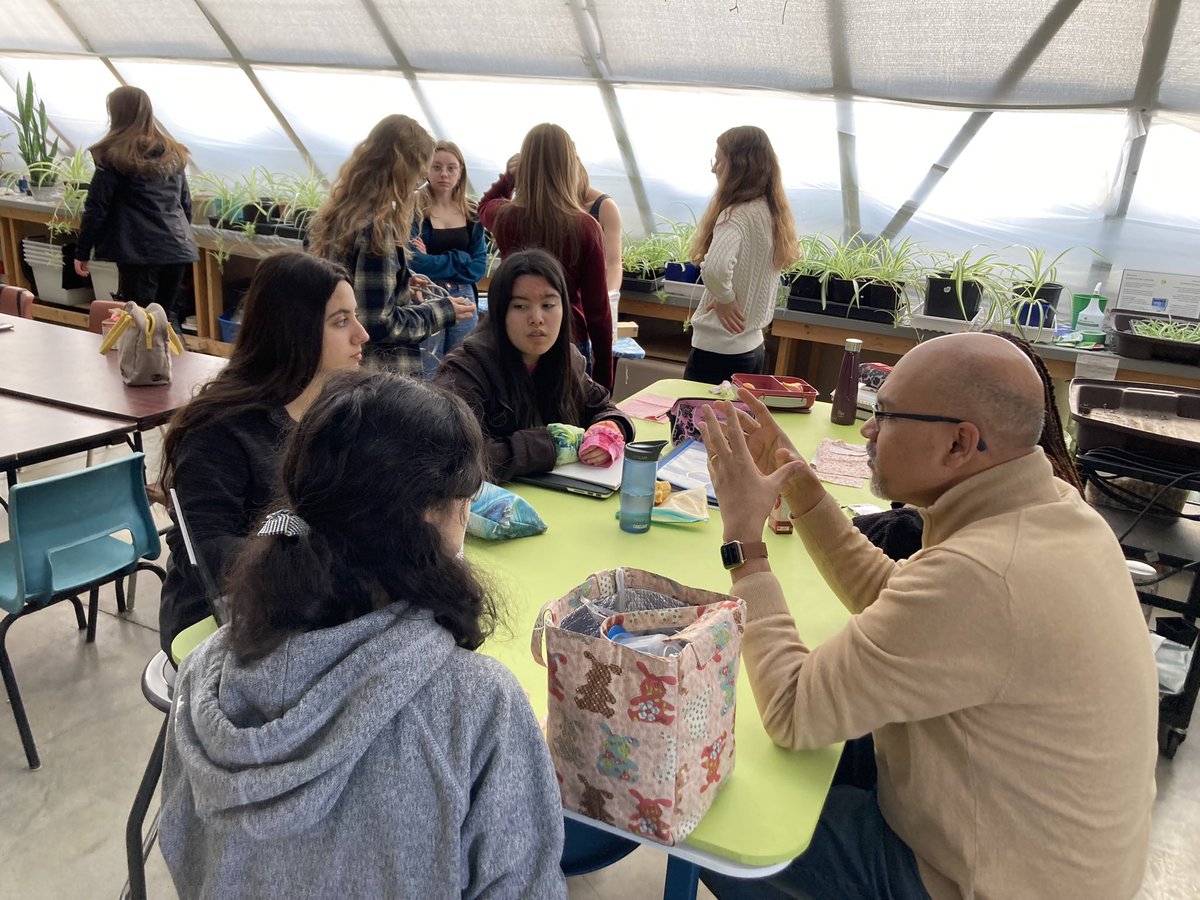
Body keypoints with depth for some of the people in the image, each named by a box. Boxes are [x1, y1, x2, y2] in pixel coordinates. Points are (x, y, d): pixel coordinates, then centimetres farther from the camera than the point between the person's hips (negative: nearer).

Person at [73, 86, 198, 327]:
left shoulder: (114, 155, -2)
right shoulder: (173, 153, 14)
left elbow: (96, 208, -3)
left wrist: (82, 252, 4)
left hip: (139, 251, -5)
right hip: (177, 248, 6)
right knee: (168, 318, 16)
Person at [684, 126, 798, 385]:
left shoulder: (738, 215, -19)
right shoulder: (773, 213, 7)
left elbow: (715, 268, -37)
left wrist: (725, 299, -16)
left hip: (718, 350, -9)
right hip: (753, 346, 9)